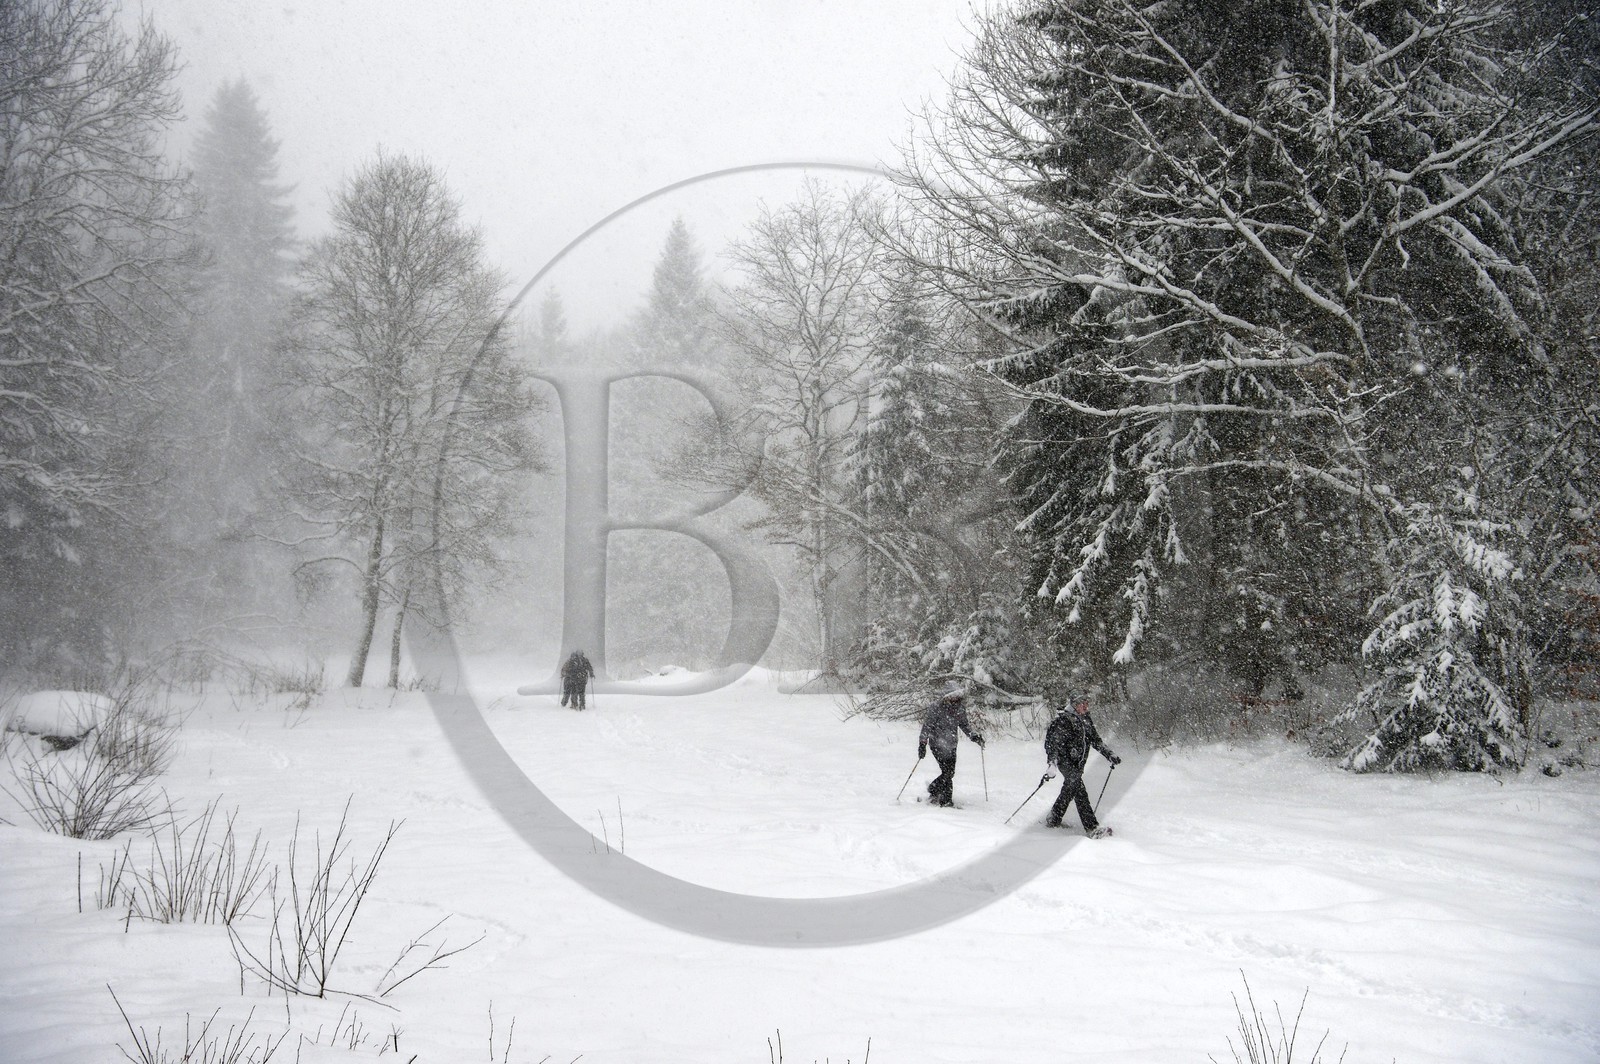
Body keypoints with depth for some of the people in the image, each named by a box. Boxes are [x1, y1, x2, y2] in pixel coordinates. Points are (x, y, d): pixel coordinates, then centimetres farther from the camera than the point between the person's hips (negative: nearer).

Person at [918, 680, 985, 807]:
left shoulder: (960, 709, 4)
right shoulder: (936, 709, -14)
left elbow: (965, 725, 18)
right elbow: (927, 727, -13)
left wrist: (974, 736, 4)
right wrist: (922, 744, -19)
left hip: (951, 745, 6)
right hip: (938, 744, -6)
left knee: (950, 772, 6)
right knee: (947, 772, -13)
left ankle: (933, 790, 30)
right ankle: (946, 800, -2)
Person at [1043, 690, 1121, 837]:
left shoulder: (1086, 720, 12)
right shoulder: (1063, 720, -12)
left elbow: (1096, 741, 21)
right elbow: (1052, 742, -15)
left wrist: (1110, 756, 13)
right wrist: (1052, 764, -24)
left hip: (1078, 763, 8)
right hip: (1065, 760, -8)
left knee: (1069, 790, 12)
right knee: (1079, 791, -17)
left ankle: (1053, 820, 29)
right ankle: (1092, 828, -24)